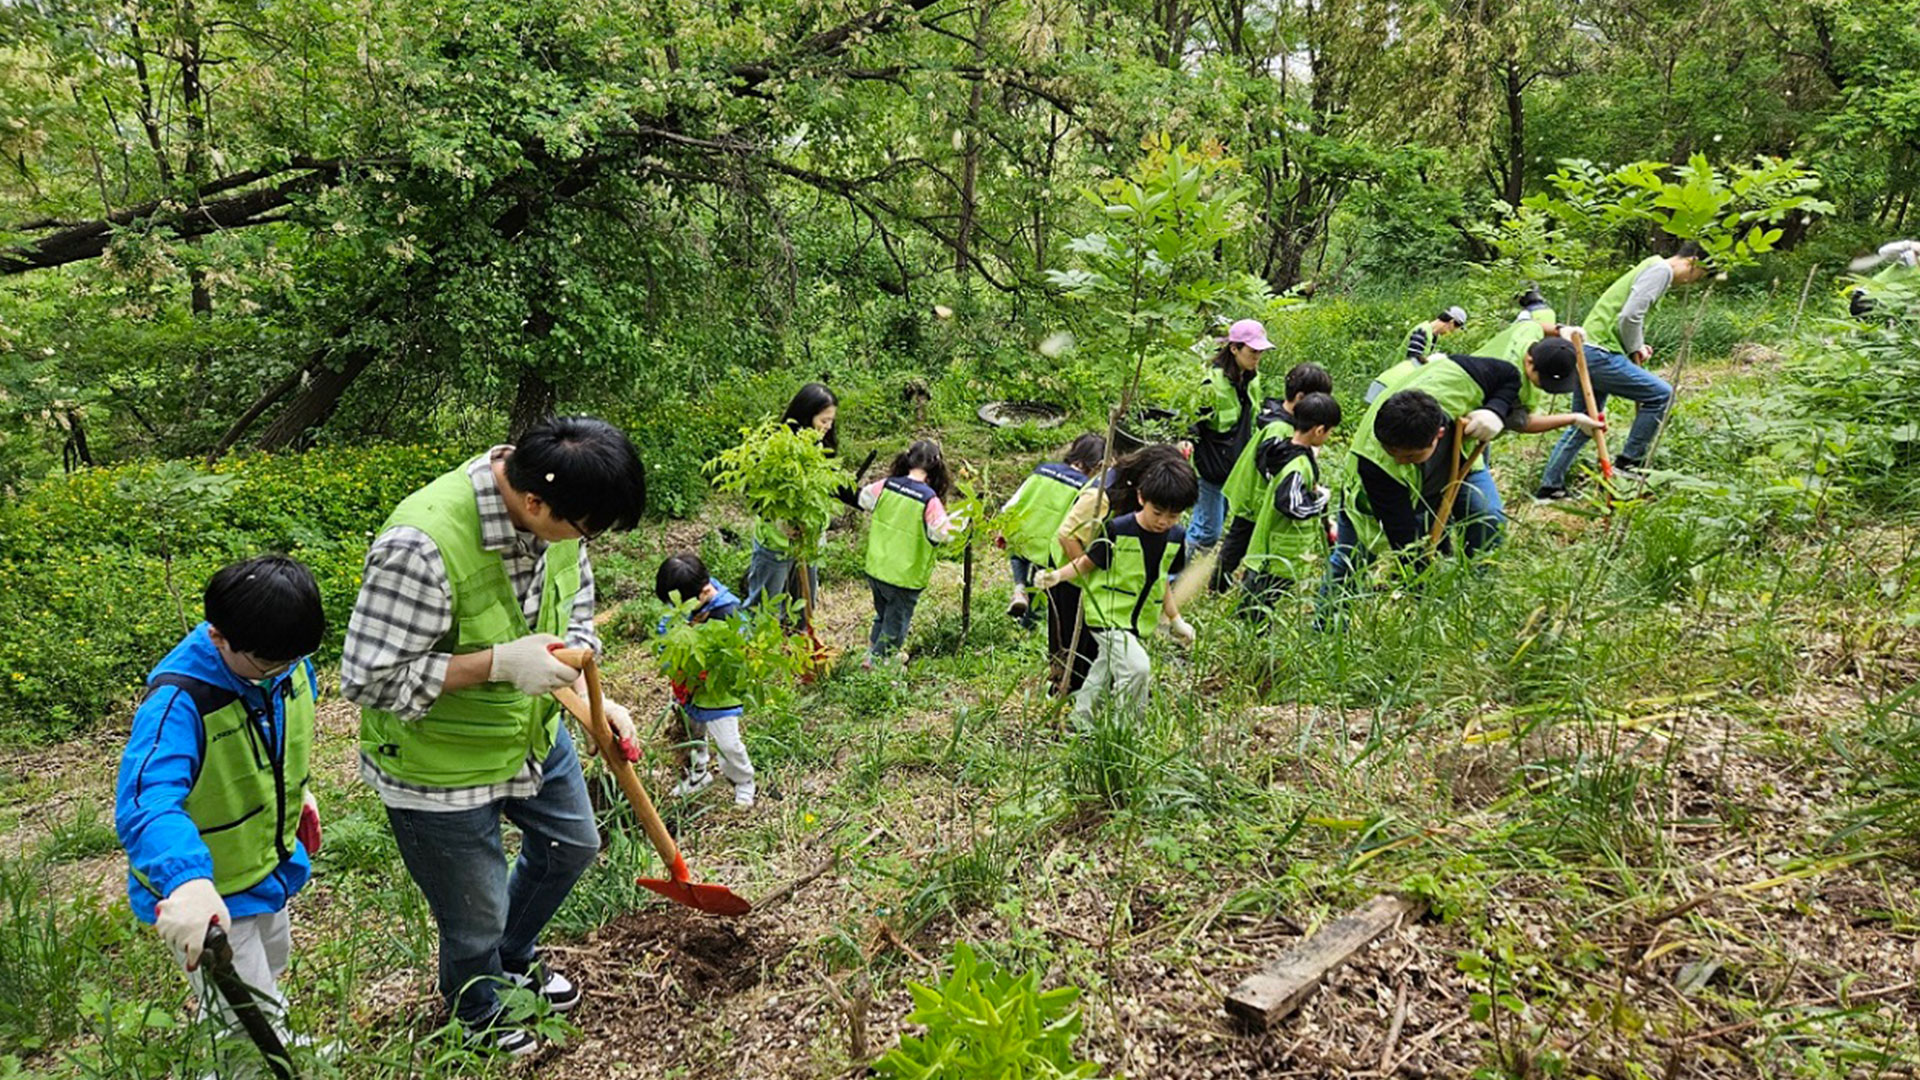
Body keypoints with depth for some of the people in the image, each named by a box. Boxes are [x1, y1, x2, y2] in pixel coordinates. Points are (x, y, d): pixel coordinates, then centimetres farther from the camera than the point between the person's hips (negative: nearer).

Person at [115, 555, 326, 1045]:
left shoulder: (288, 662, -14)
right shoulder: (179, 698, -35)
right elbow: (146, 802, -49)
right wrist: (188, 881, -64)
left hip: (271, 865, 7)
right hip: (204, 896, -7)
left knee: (271, 965, 33)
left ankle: (219, 1020, 63)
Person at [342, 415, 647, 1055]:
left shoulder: (557, 511, -14)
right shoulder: (422, 546, -37)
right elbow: (368, 679, -29)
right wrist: (501, 663, -35)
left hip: (534, 733, 7)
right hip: (441, 768, -7)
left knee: (572, 846, 27)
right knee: (475, 918, 13)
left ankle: (515, 956, 57)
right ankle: (479, 1014, 49)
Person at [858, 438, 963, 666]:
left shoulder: (886, 485, -8)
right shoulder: (930, 500, -22)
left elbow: (864, 499, 11)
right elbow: (942, 534, -17)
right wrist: (958, 525, 1)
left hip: (876, 568, 5)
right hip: (906, 576, -5)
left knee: (883, 615, 28)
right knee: (896, 622, 16)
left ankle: (872, 653, 37)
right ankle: (877, 662, 25)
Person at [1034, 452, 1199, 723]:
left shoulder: (1176, 538, 1)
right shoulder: (1118, 530, -16)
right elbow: (1088, 562, -7)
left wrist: (1176, 620, 14)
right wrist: (1058, 575, -24)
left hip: (1138, 620, 6)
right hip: (1107, 614, -6)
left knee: (1104, 673, 18)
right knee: (1137, 667, -23)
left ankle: (1079, 721, 35)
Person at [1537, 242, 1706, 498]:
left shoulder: (1649, 267, 23)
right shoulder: (1661, 270, -8)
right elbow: (1630, 316, -19)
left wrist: (1637, 346, 12)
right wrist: (1635, 349, -4)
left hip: (1584, 353, 11)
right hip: (1600, 355, -11)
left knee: (1583, 426, 17)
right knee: (1660, 394, -7)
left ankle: (1549, 486, 21)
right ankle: (1628, 463, 1)